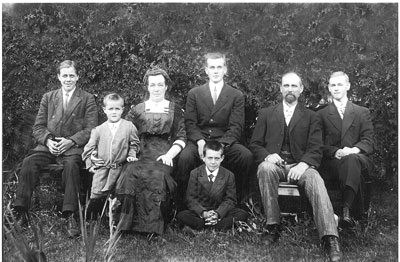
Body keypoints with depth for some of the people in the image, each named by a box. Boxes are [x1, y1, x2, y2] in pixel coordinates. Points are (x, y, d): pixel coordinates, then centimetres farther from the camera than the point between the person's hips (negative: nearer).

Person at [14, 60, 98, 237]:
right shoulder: (48, 98, 18)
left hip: (74, 148, -3)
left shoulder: (88, 99, 10)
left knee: (71, 165, -35)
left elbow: (91, 129, 1)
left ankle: (71, 217, -35)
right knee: (29, 163, -26)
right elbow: (38, 127, 12)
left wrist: (71, 141, -15)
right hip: (48, 146, 3)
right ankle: (22, 213, -21)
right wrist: (48, 140, -9)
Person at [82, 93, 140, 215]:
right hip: (101, 167, 1)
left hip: (118, 167, -1)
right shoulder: (99, 129, 5)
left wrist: (131, 155, -2)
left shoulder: (129, 126, 2)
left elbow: (134, 144, 12)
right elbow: (89, 148, 11)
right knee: (95, 194, -3)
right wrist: (89, 164, 6)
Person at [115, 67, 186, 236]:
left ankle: (152, 225, -28)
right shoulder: (137, 110, 19)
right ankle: (129, 221, -27)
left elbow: (181, 138, 8)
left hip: (163, 156, -1)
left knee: (156, 175, -34)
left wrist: (169, 154, -10)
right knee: (132, 172, -32)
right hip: (140, 155, 1)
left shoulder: (175, 110, 16)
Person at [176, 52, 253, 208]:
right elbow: (190, 123, 5)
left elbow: (236, 127, 0)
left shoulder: (237, 96, 9)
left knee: (247, 156, -30)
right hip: (199, 141, 0)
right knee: (185, 157, -33)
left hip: (225, 143, 0)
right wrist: (200, 141, -16)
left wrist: (220, 144, -19)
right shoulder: (194, 94, 12)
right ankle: (183, 204, -16)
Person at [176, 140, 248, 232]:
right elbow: (190, 199, -5)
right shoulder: (195, 173, -2)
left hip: (220, 212, 1)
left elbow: (230, 200, -2)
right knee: (181, 215, -28)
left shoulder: (229, 175, -1)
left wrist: (218, 213, -22)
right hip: (199, 211, -1)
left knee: (242, 214, -23)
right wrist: (203, 213, -23)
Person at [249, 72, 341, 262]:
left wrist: (303, 164, -18)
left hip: (299, 165, 0)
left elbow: (315, 149, 4)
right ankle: (273, 227, -28)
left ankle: (330, 239, -41)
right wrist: (267, 155, -12)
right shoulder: (266, 114, 18)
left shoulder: (310, 117, 15)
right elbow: (255, 144, 11)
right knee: (265, 168, -36)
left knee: (315, 180, -33)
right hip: (273, 163, 0)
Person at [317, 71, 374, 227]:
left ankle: (346, 210, -52)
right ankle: (346, 211, -44)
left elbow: (369, 142, 8)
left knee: (351, 159, -39)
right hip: (331, 162, 0)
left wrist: (354, 150, -16)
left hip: (358, 158, 0)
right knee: (349, 162, -38)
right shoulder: (321, 114, 19)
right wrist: (336, 152, -14)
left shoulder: (362, 112, 19)